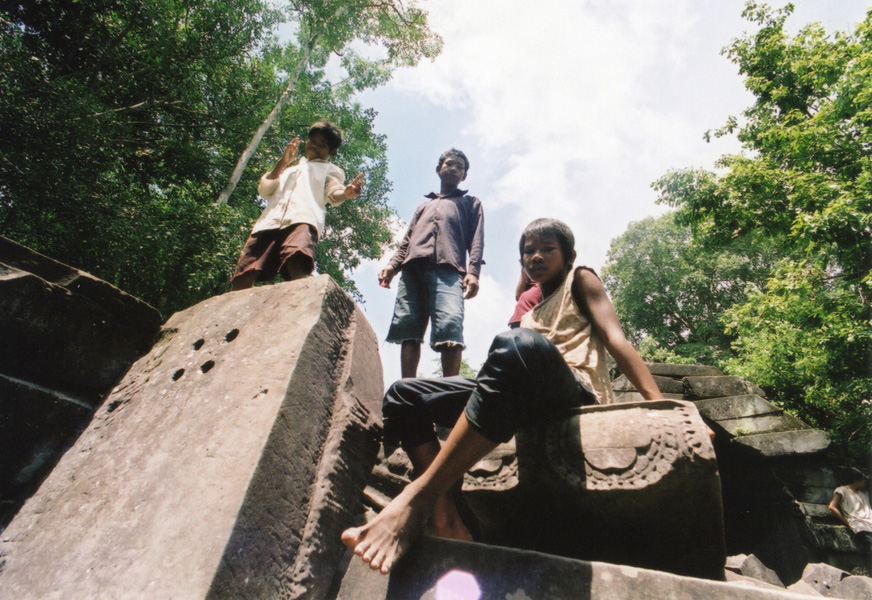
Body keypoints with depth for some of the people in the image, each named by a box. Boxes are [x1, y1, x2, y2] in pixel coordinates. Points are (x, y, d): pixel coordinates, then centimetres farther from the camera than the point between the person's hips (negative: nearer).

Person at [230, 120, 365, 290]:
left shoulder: (329, 169, 28)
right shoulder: (289, 169, 41)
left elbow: (334, 193, 6)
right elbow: (264, 190, 26)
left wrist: (346, 193, -18)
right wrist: (282, 162, 21)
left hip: (303, 220, -4)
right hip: (270, 222, 5)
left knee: (296, 260, -37)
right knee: (242, 277, -15)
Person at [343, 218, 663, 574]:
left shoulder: (580, 280, 20)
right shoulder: (529, 318, 35)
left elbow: (614, 338, 3)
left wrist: (659, 404, -10)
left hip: (577, 393, -6)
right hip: (527, 399, 7)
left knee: (520, 345, -41)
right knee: (403, 394, -2)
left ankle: (416, 499, -42)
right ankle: (444, 521, -23)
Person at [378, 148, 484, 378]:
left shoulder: (471, 203, 30)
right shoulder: (423, 207, 40)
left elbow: (476, 240, 13)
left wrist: (473, 272, -6)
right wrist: (393, 265, 8)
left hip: (448, 269, -4)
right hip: (413, 267, 4)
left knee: (450, 327, -24)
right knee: (408, 328, -10)